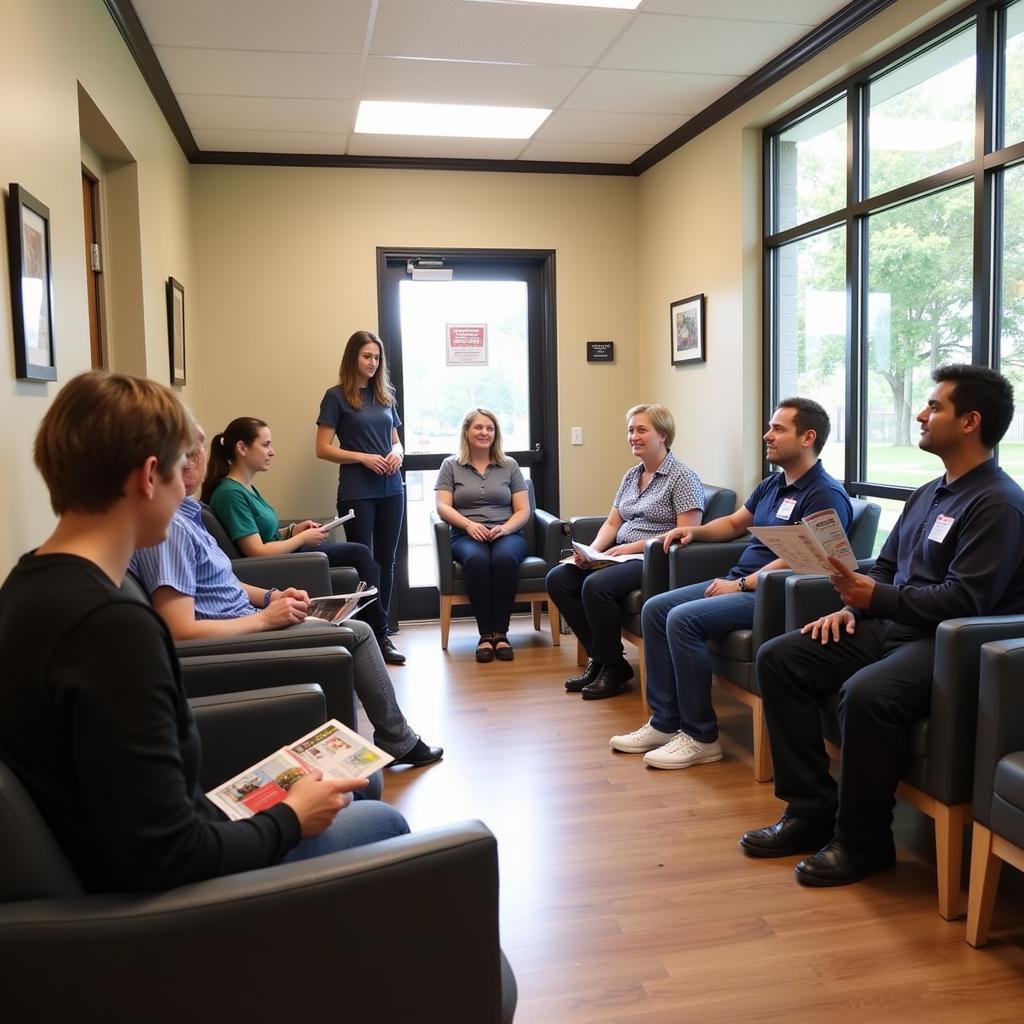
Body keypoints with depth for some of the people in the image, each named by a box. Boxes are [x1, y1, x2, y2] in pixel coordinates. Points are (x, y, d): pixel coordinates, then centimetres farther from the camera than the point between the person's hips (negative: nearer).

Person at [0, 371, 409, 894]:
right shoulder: (113, 625, -32)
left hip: (118, 863, 9)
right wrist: (289, 819, -13)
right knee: (383, 822, 9)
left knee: (358, 788, 22)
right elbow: (165, 857, -30)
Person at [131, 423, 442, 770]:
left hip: (243, 622, 10)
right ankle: (399, 742, 15)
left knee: (357, 630, 16)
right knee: (357, 633, -2)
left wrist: (270, 597, 1)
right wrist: (266, 617, -21)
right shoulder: (167, 525, -25)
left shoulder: (185, 513, 6)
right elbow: (181, 631, -29)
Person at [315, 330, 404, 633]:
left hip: (391, 489, 5)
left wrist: (397, 453, -3)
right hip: (356, 492, -5)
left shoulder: (385, 395, 13)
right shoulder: (337, 396, -3)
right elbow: (322, 449, -6)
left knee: (386, 560, 8)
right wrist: (363, 458, -17)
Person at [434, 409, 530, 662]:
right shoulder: (451, 465, 13)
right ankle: (486, 634, -30)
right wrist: (469, 524, -16)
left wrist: (505, 528, -12)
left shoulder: (509, 466, 15)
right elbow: (442, 506, 2)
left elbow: (523, 510, 10)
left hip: (507, 534, 1)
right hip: (467, 536, -1)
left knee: (505, 559, -36)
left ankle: (501, 632, -29)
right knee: (476, 560, -37)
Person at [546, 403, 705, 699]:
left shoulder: (683, 477, -7)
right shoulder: (631, 475, 18)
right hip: (622, 555, 8)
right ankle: (598, 657, -1)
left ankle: (613, 667, -11)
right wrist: (592, 550, -4)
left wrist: (634, 546, -19)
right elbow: (612, 523, 17)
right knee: (558, 578, -10)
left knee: (596, 585, -32)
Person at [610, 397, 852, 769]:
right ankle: (665, 722, 0)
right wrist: (694, 531, 12)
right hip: (739, 581, 10)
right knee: (654, 609, -2)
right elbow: (735, 523, 30)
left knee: (683, 619, -27)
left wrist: (741, 585, -19)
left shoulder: (825, 494, -12)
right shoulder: (772, 484, 17)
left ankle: (701, 737, -16)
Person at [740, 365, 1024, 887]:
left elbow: (964, 601, -20)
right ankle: (812, 809, -1)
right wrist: (852, 604, 1)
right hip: (891, 627, 9)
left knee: (866, 693, -37)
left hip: (948, 644, -9)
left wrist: (878, 598, -21)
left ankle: (863, 842, -13)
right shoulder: (928, 494, 17)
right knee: (777, 657, -4)